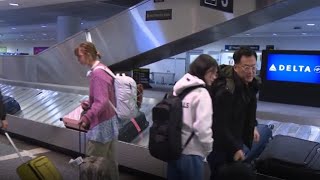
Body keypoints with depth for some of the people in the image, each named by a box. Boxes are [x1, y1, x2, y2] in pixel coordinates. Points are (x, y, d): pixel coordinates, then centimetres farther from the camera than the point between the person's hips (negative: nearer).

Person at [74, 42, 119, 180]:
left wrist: (87, 117, -41)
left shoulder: (97, 74, -20)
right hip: (109, 123, 10)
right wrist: (89, 104, 8)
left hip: (101, 126, -10)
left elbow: (102, 102, -29)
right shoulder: (102, 69, 10)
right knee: (109, 162, 19)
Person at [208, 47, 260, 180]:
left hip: (238, 137, 9)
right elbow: (220, 125, -27)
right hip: (221, 144, -8)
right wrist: (235, 148, -23)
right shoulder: (226, 90, -30)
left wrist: (253, 126, 9)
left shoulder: (250, 83, -1)